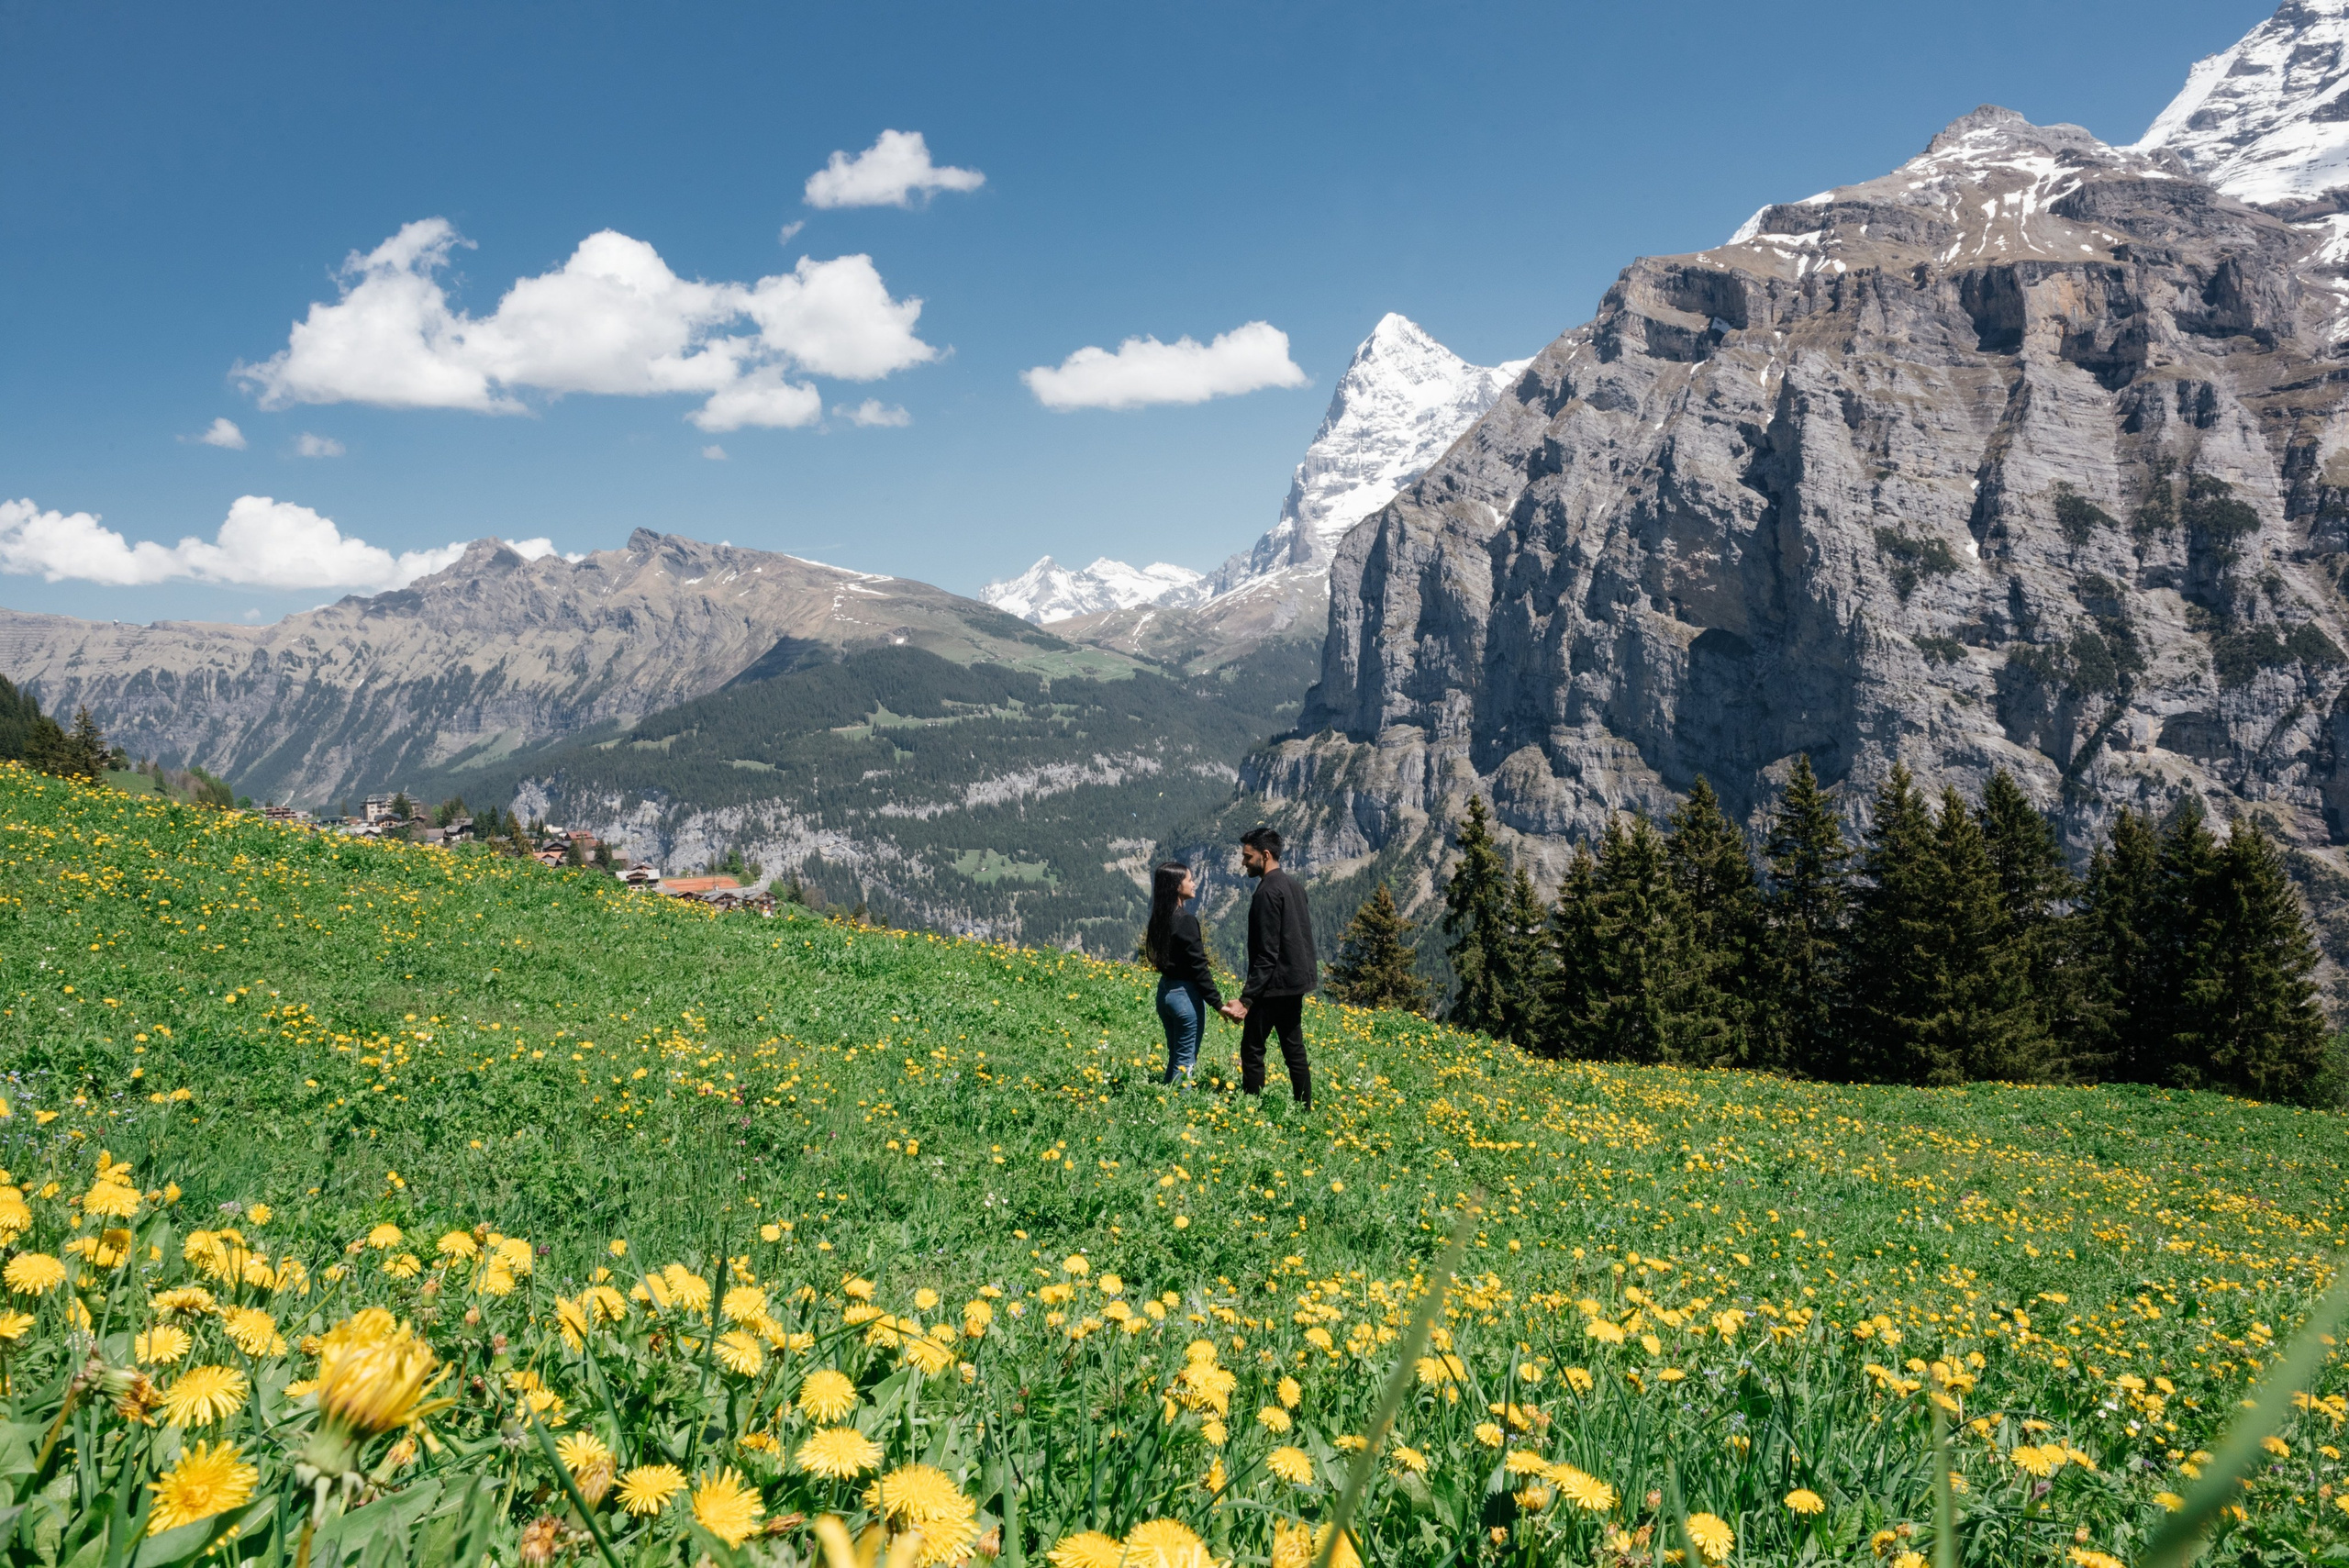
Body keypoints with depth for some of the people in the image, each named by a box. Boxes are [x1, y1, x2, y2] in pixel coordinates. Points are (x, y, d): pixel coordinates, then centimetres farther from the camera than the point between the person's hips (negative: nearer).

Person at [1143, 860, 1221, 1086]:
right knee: (1186, 1061, 1)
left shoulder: (1160, 918, 5)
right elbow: (1199, 967, -19)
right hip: (1186, 994, -8)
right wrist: (1217, 1003, -16)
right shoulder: (1186, 920, -19)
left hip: (1165, 991, 9)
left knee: (1175, 1058, 18)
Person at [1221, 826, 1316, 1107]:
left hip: (1274, 985, -9)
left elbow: (1267, 953, -22)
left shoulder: (1268, 892, -18)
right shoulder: (1295, 885, 9)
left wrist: (1246, 999, -22)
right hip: (1296, 981, 9)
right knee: (1294, 1049, 13)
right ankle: (1304, 1108, 16)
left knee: (1252, 1050, -1)